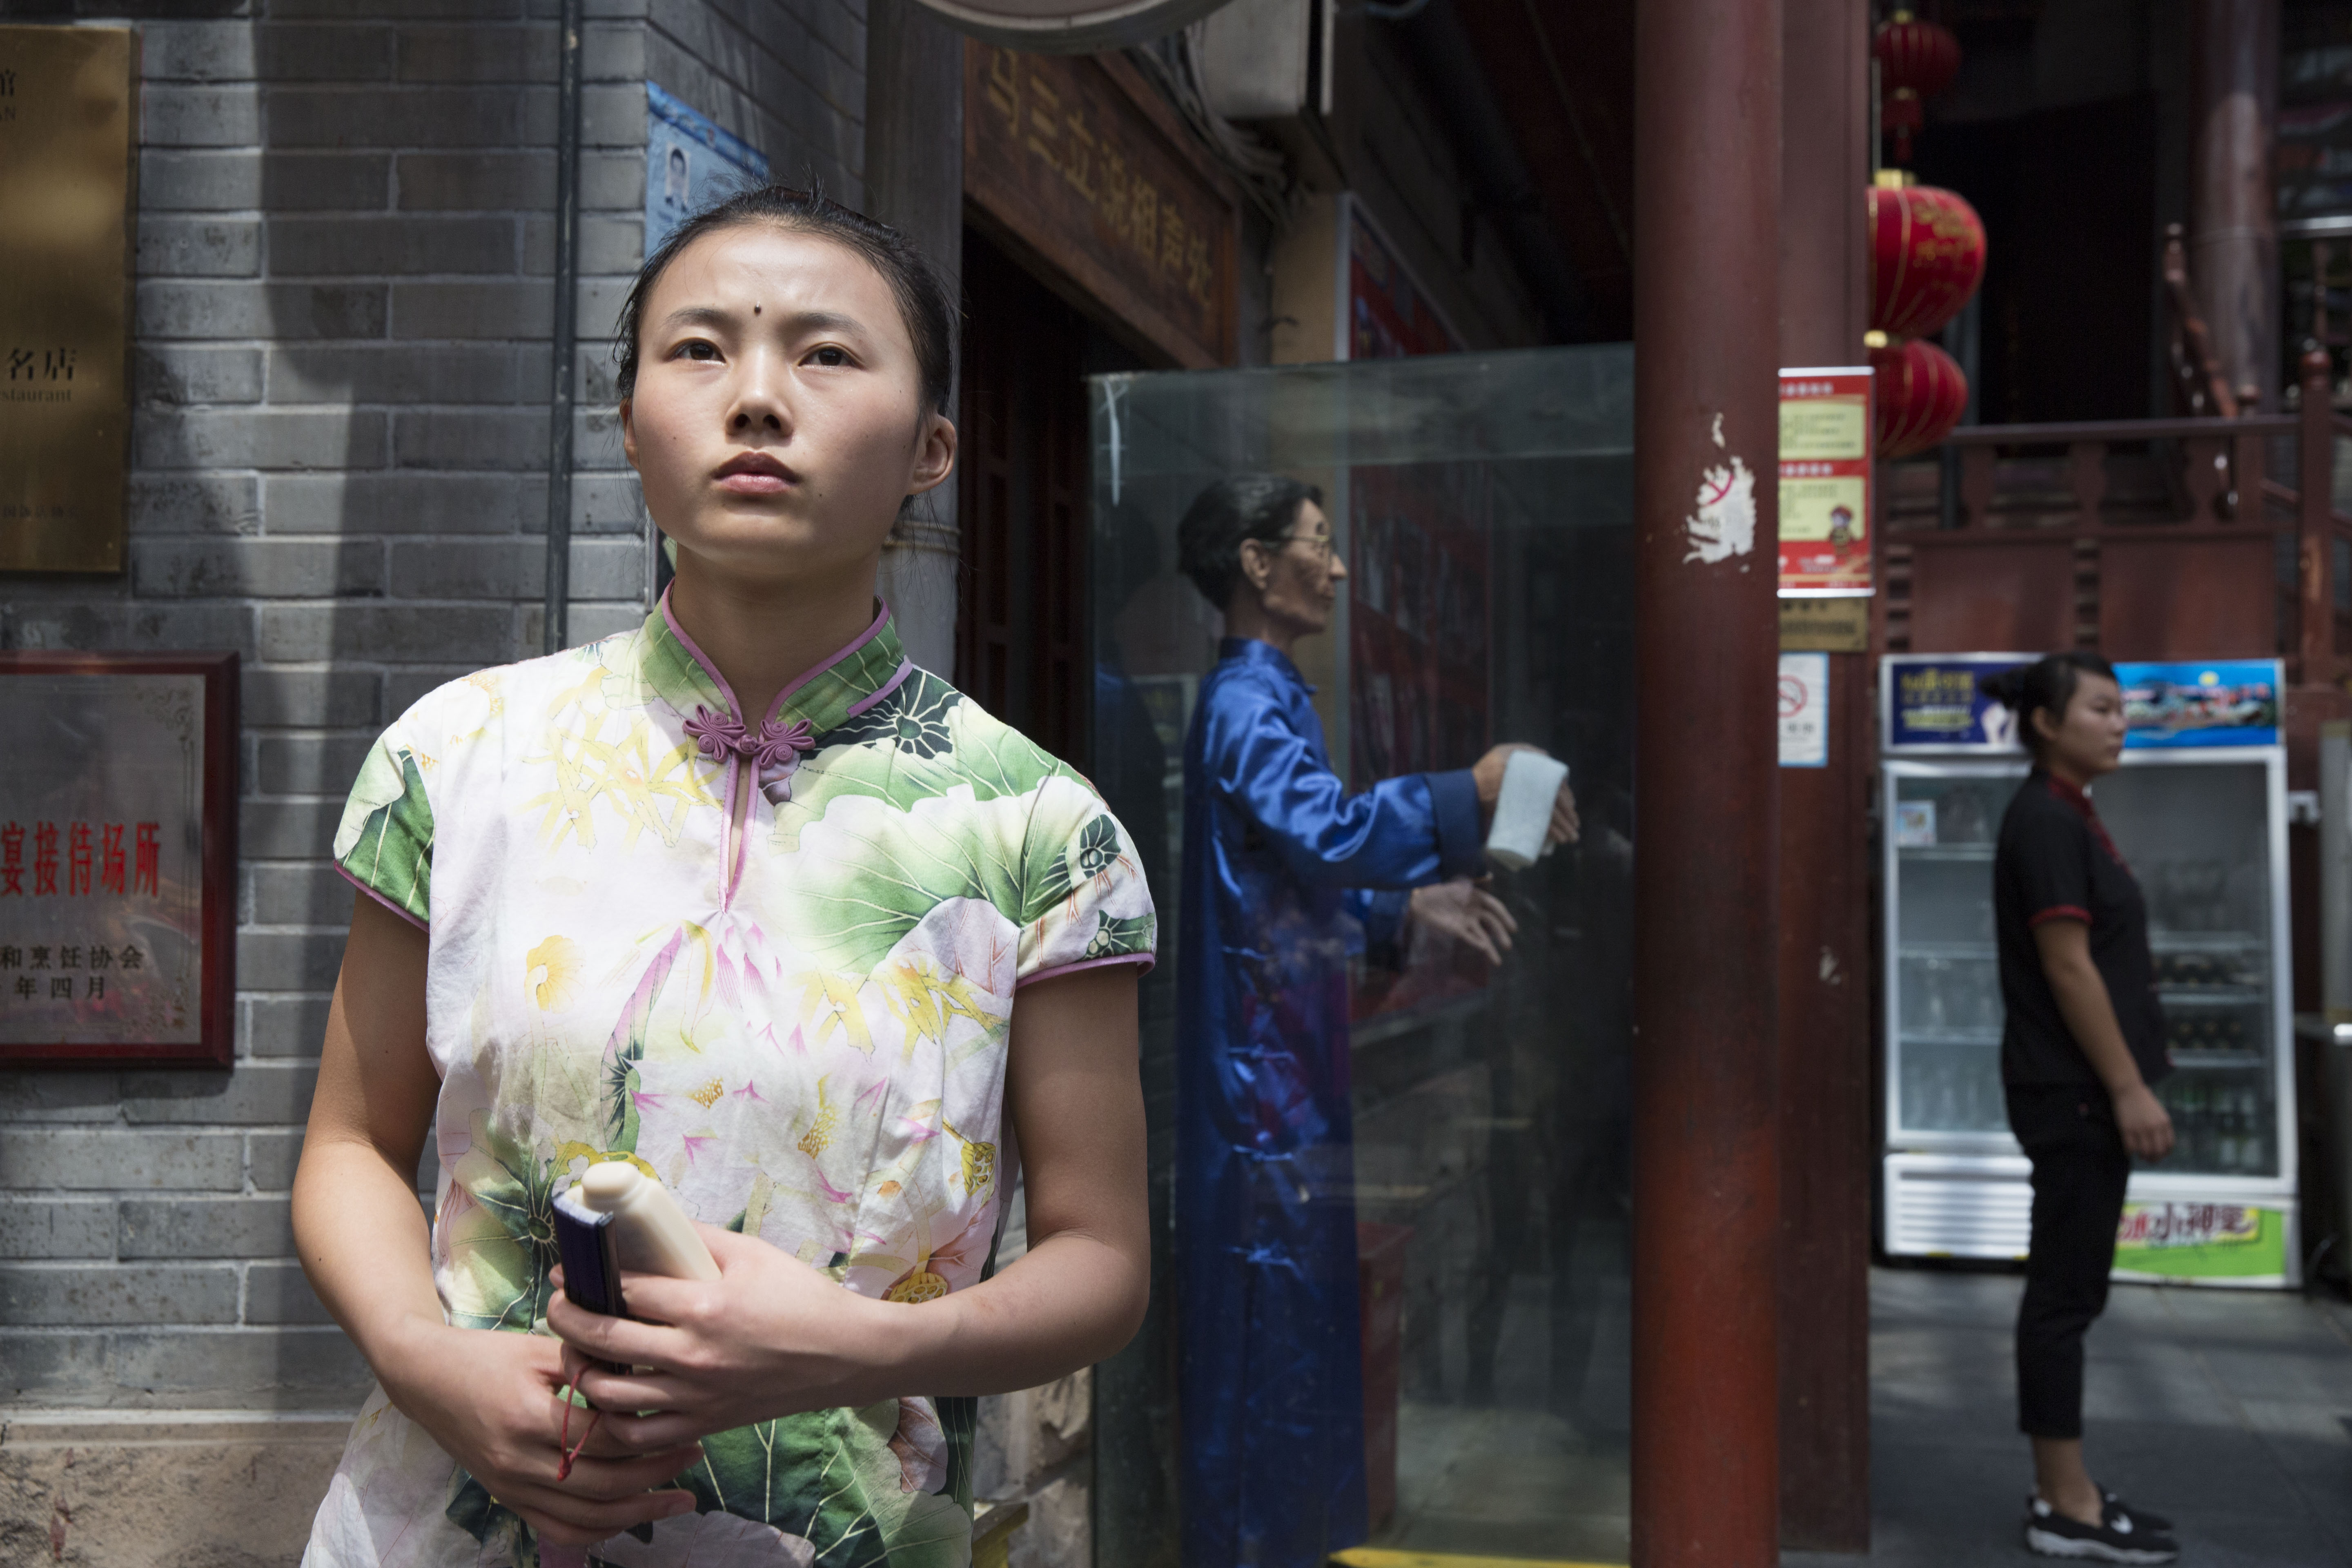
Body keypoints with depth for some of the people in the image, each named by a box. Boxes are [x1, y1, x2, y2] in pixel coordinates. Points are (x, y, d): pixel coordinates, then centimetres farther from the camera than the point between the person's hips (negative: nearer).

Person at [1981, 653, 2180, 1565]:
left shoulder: (2066, 816, 16)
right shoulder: (2047, 821, -15)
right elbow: (2067, 966, -20)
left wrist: (2125, 1086, 19)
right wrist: (2129, 1088, -19)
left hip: (2081, 1090, 10)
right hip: (2076, 1092, -10)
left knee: (2067, 1291, 12)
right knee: (2067, 1295, -4)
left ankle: (2064, 1492, 19)